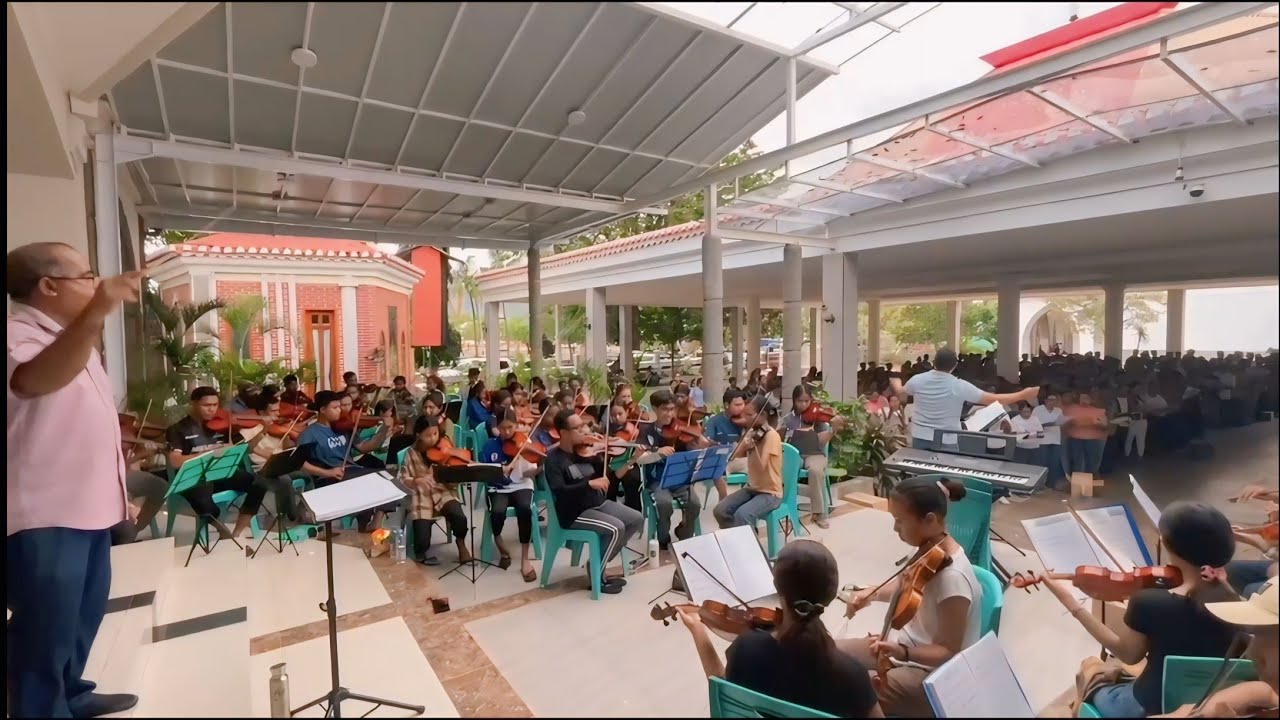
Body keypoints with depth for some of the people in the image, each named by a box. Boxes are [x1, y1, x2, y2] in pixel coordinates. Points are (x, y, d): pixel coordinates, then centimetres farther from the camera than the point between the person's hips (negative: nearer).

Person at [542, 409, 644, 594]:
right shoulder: (553, 458, -14)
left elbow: (605, 475, 7)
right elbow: (559, 490, -27)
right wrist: (589, 483, -32)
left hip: (598, 503, 8)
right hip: (574, 514, -8)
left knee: (637, 519, 1)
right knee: (616, 528, -25)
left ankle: (600, 561, 10)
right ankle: (597, 573, -3)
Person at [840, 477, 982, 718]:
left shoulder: (952, 577, -31)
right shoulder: (929, 549, -7)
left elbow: (948, 652, -23)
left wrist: (901, 652, -37)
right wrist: (872, 594, -5)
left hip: (934, 673, -8)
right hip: (909, 643, 8)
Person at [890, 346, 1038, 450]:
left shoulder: (917, 380, -6)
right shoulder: (960, 386, -14)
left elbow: (900, 392, 15)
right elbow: (993, 399, -9)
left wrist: (896, 382, 38)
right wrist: (1022, 395, 0)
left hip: (920, 438, 2)